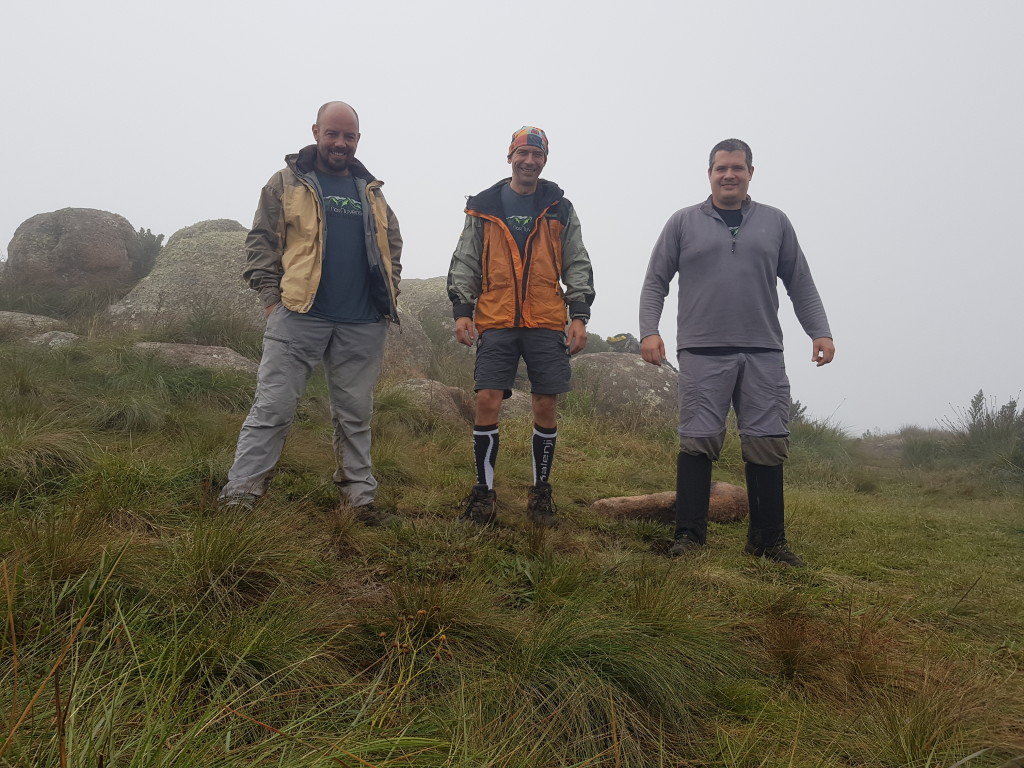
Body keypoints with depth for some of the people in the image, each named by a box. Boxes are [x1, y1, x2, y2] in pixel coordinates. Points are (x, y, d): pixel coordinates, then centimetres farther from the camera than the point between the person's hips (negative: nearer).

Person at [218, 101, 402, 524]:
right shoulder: (287, 183, 6)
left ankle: (360, 497, 18)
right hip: (299, 317, -3)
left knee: (356, 415, 9)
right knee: (273, 409, -4)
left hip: (362, 326, 4)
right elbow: (261, 242, 2)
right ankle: (238, 495, 1)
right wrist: (271, 297, -7)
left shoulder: (371, 191, 18)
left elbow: (392, 247, 22)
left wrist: (388, 297, 10)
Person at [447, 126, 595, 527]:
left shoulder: (560, 209, 11)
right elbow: (464, 263, 10)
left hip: (547, 325, 1)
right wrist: (462, 309, -2)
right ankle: (484, 490, 8)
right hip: (495, 323, 0)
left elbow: (577, 265, 10)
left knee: (545, 407, 2)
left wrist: (579, 315, 0)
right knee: (487, 402, -7)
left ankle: (541, 491, 17)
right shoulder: (483, 207, 10)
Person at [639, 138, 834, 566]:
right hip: (702, 352, -2)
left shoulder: (775, 222, 15)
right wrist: (649, 330, -7)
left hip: (763, 353, 2)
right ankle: (689, 535, 4)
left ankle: (768, 539, 11)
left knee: (767, 443, 2)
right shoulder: (683, 222, 10)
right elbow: (656, 281, 7)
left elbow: (800, 285, 15)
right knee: (698, 442, -3)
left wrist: (820, 332, 4)